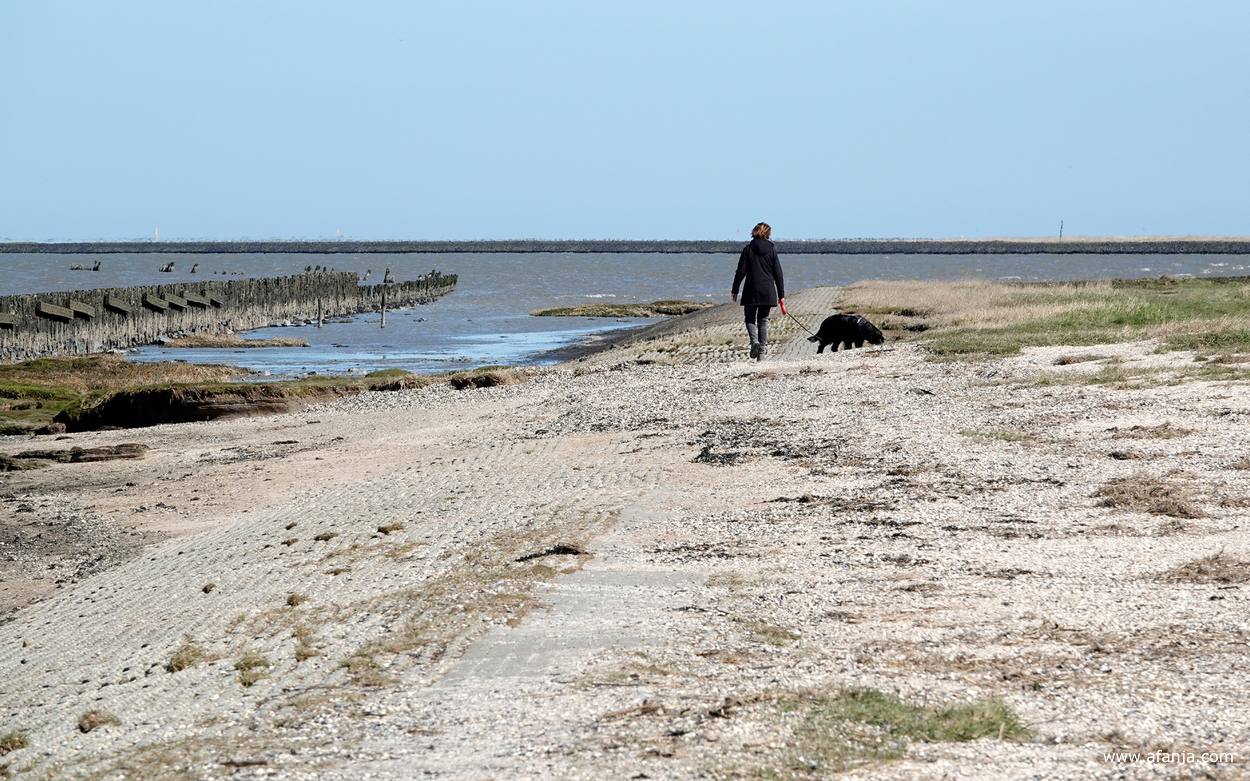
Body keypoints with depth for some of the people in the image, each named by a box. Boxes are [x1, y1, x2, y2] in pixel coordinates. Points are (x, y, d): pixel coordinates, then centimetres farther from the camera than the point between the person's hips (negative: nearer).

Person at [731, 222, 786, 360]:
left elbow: (741, 272, -4)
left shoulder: (748, 249, -3)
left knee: (750, 319, 11)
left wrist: (735, 290, 4)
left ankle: (754, 341, -17)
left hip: (751, 291, -1)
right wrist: (781, 295, 5)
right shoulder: (771, 250, 0)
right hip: (768, 291, 1)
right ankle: (761, 352, 5)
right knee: (763, 320, 9)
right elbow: (778, 273, 1)